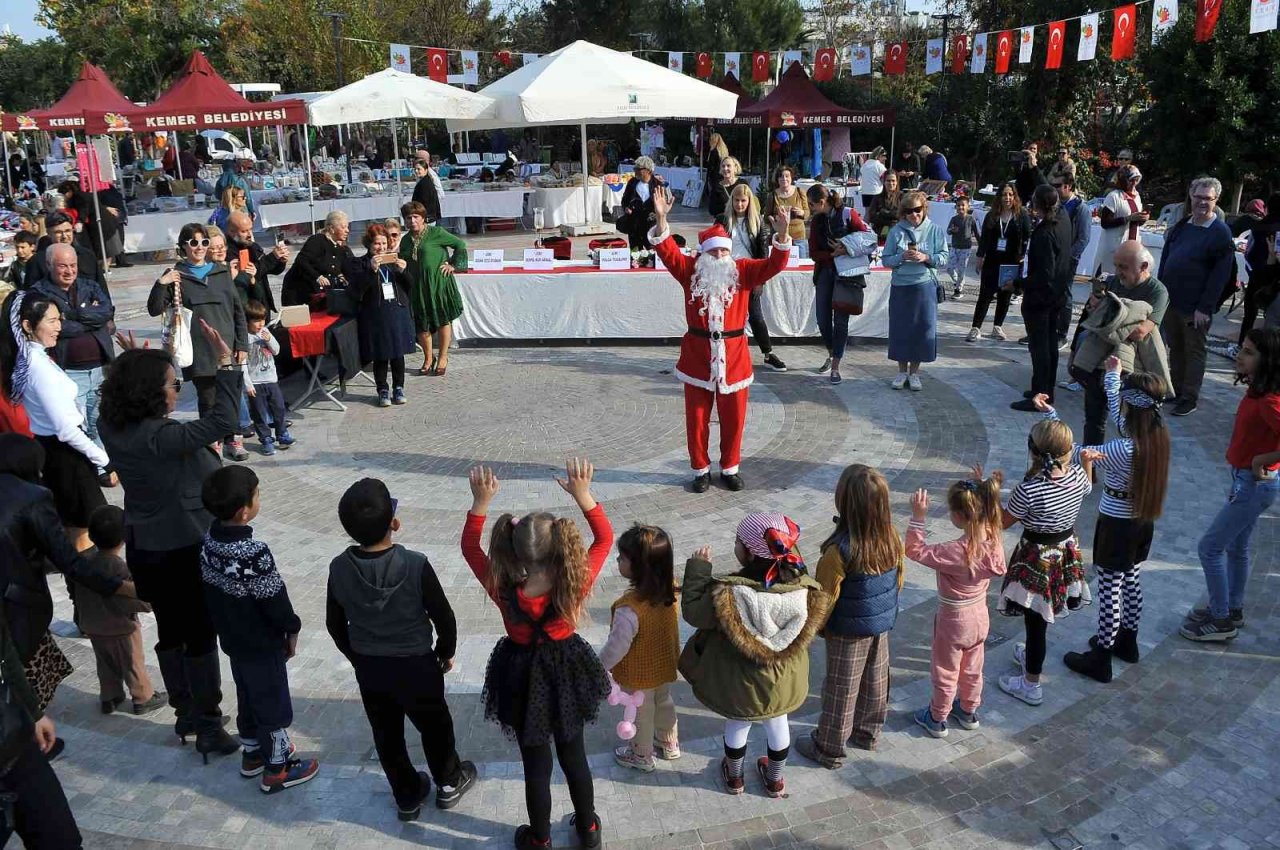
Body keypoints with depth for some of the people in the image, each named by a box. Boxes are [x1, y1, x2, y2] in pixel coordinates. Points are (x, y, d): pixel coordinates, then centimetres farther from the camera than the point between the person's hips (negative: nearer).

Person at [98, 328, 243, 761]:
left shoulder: (114, 428, -3)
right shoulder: (157, 437, -29)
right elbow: (220, 422, -35)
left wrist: (137, 365, 10)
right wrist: (225, 364, -33)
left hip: (146, 548, 8)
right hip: (186, 548, -8)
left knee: (170, 632, 20)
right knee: (201, 636, 6)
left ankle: (185, 714, 35)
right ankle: (208, 727, 15)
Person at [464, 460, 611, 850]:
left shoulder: (504, 590, -29)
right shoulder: (575, 585, -29)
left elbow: (469, 547, -13)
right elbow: (605, 537, -15)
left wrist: (481, 502, -20)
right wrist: (582, 495, -23)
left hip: (524, 678, -1)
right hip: (566, 673, 1)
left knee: (536, 764, 19)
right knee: (574, 756, 24)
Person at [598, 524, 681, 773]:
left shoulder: (629, 608, -40)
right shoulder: (671, 589, -20)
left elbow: (617, 646, -28)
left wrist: (599, 667, -12)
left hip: (638, 675, -6)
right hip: (664, 666, 6)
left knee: (642, 714, 20)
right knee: (664, 702, 30)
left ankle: (642, 757, 45)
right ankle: (669, 744, 53)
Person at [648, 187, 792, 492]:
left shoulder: (743, 271, 1)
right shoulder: (691, 271, -1)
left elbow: (775, 264, -10)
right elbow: (667, 251, -13)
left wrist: (782, 233, -28)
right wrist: (661, 218, -29)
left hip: (733, 355, 1)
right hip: (697, 355, -1)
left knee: (734, 417, 9)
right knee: (697, 418, 8)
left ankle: (730, 469, 27)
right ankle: (701, 470, 24)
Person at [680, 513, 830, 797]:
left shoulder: (728, 593, -34)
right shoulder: (805, 588, -23)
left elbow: (694, 613, -18)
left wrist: (698, 568, -12)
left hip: (741, 683, -2)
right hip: (784, 681, 2)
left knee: (737, 725, 26)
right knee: (777, 722, 29)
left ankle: (734, 777, 52)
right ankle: (775, 780, 52)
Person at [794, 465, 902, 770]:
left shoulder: (840, 551, -33)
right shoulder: (892, 539, -14)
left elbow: (824, 598, -21)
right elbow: (898, 580, 2)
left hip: (848, 632, -6)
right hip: (882, 625, 6)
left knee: (841, 689, 11)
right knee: (875, 681, 24)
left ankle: (829, 749, 29)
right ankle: (868, 732, 46)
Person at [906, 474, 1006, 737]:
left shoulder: (955, 552, -37)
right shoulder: (994, 541, -19)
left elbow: (915, 550, -28)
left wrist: (918, 516, -33)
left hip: (953, 622, -6)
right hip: (979, 617, 6)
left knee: (945, 673, 18)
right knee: (972, 669, 28)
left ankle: (937, 719, 39)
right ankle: (968, 711, 50)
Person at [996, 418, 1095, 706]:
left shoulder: (1028, 490, -31)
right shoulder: (1078, 475, -13)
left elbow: (1003, 522, -15)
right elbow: (1087, 488, 12)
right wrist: (1087, 463, 17)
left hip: (1038, 558, -6)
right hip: (1066, 551, 6)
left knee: (1034, 619, 9)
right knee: (1042, 615, 28)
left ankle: (1031, 685, 24)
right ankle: (1031, 656, 52)